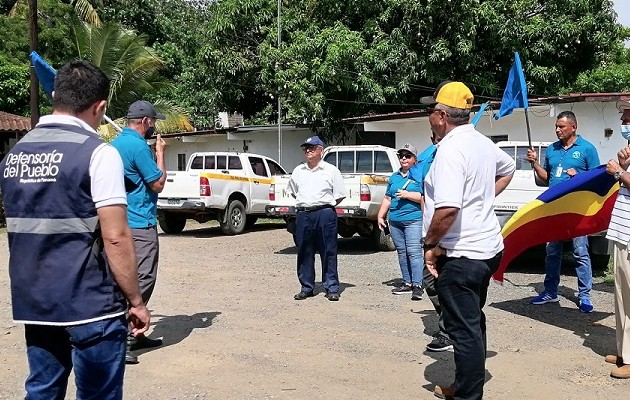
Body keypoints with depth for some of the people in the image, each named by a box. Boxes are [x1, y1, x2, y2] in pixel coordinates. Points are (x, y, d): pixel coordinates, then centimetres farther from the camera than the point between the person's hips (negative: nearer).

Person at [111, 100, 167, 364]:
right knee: (142, 279, -9)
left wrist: (153, 153, 17)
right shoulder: (138, 146, -16)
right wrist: (160, 153, -2)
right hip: (140, 223, -10)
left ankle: (135, 334, 24)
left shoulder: (117, 143, 14)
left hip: (124, 222, 10)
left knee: (135, 277, 16)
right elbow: (158, 184, -11)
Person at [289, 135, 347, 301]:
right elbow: (293, 192, 26)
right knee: (304, 253, 7)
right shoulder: (298, 171, 14)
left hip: (325, 214, -4)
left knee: (328, 252, -1)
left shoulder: (331, 170, 3)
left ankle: (332, 288, 5)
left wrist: (326, 206, 3)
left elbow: (339, 195, 5)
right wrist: (304, 204, 15)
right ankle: (307, 288, 17)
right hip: (303, 215, 4)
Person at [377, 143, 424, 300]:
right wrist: (380, 216, 15)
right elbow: (387, 199, 21)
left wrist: (407, 194, -15)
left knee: (414, 252, -11)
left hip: (413, 219, -7)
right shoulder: (394, 177, 19)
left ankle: (417, 285, -9)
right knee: (401, 252, 10)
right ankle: (407, 283, 18)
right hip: (395, 221, 7)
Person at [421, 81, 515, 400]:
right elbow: (508, 168, 31)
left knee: (464, 329, 0)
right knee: (474, 321, 21)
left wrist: (430, 245, -17)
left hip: (461, 254, -10)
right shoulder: (482, 142, 10)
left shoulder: (450, 149, -20)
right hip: (488, 246, 10)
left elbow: (447, 208, -31)